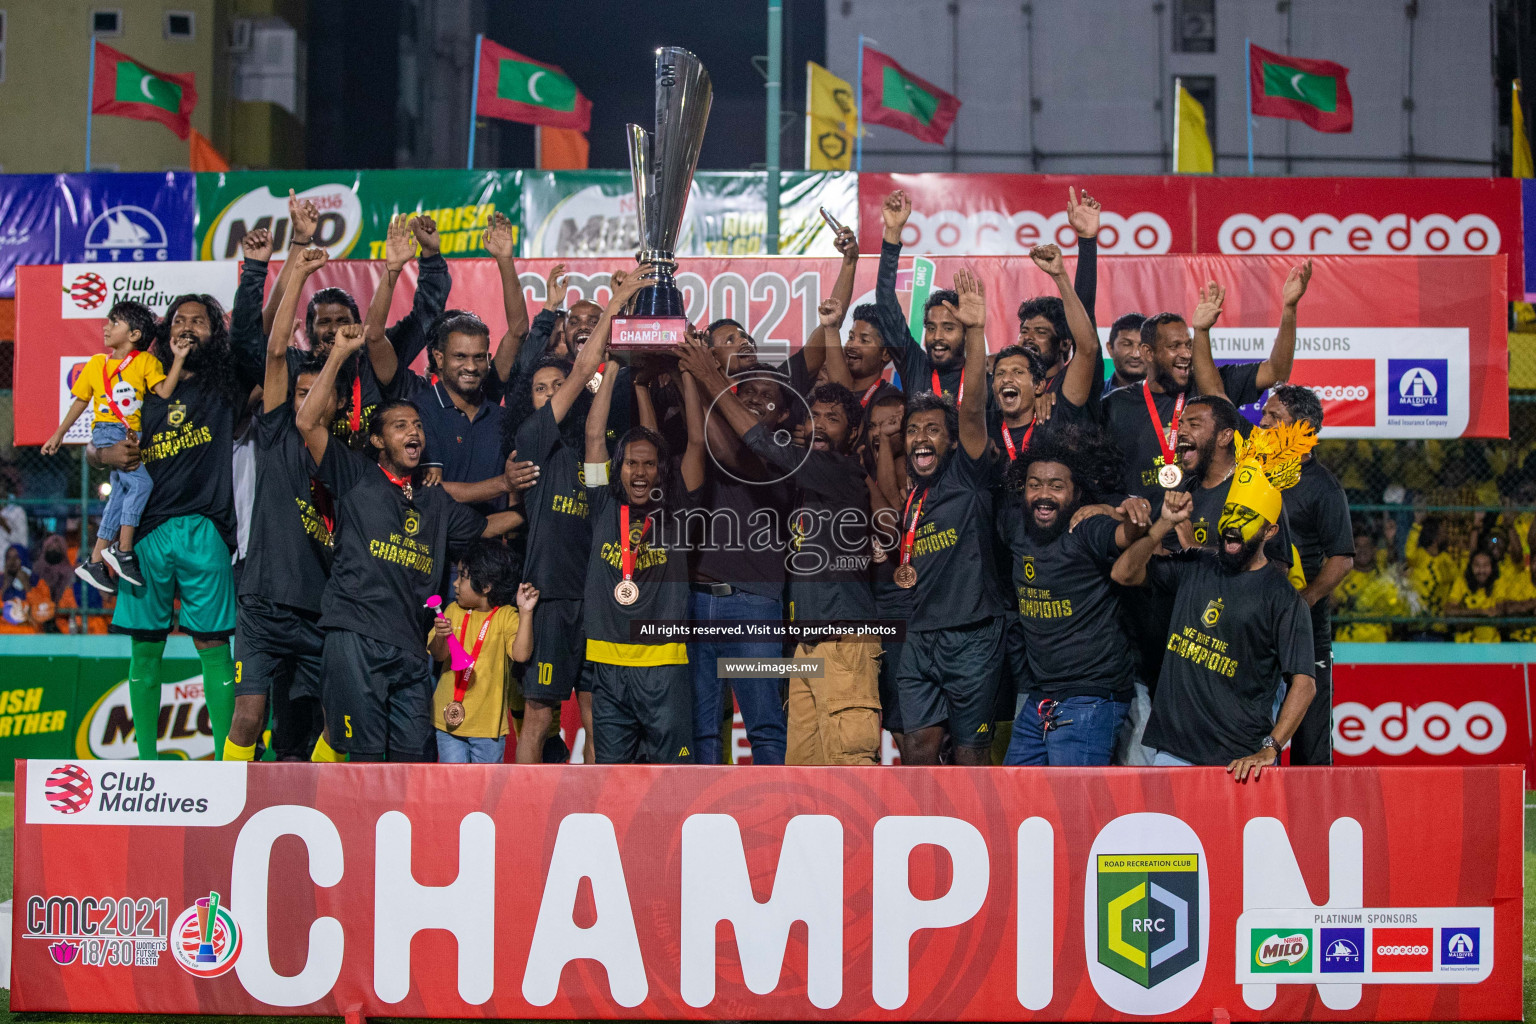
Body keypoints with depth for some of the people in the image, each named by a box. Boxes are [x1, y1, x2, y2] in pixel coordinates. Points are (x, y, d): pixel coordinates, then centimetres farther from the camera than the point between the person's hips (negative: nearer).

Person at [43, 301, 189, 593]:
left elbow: (165, 391, -11)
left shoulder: (145, 361, 4)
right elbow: (80, 401, 19)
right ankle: (123, 550, -19)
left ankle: (95, 562, 14)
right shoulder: (96, 363, 9)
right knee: (141, 482, -23)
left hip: (134, 435, 2)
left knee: (121, 494, 5)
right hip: (107, 430, -2)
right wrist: (59, 434, 21)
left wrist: (178, 359, -19)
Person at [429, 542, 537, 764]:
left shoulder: (507, 617, -7)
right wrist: (441, 637, -27)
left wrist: (525, 612, -27)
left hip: (488, 721, -3)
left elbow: (521, 654, -21)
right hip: (450, 718, 3)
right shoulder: (454, 611, 5)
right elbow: (438, 655, -4)